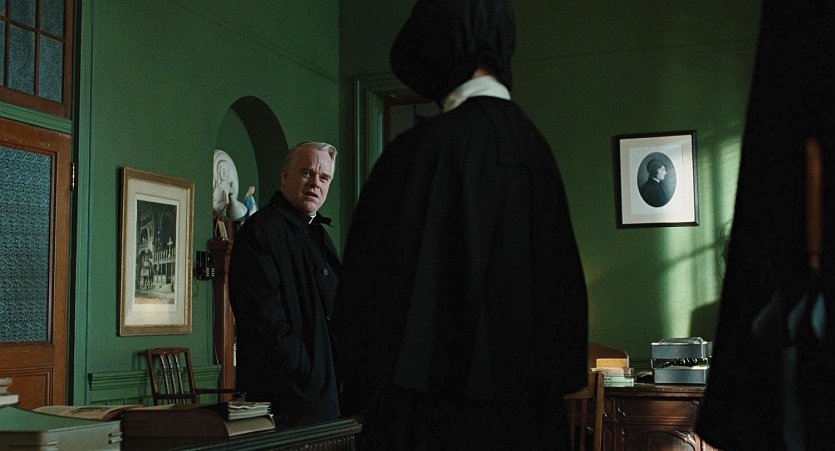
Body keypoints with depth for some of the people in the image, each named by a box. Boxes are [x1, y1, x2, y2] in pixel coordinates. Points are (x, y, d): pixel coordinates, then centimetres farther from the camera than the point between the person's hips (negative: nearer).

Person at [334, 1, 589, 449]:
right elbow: (564, 278, 11)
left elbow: (372, 279, -11)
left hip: (443, 411, -6)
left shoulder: (425, 146, -15)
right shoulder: (536, 146, 3)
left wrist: (361, 392, 3)